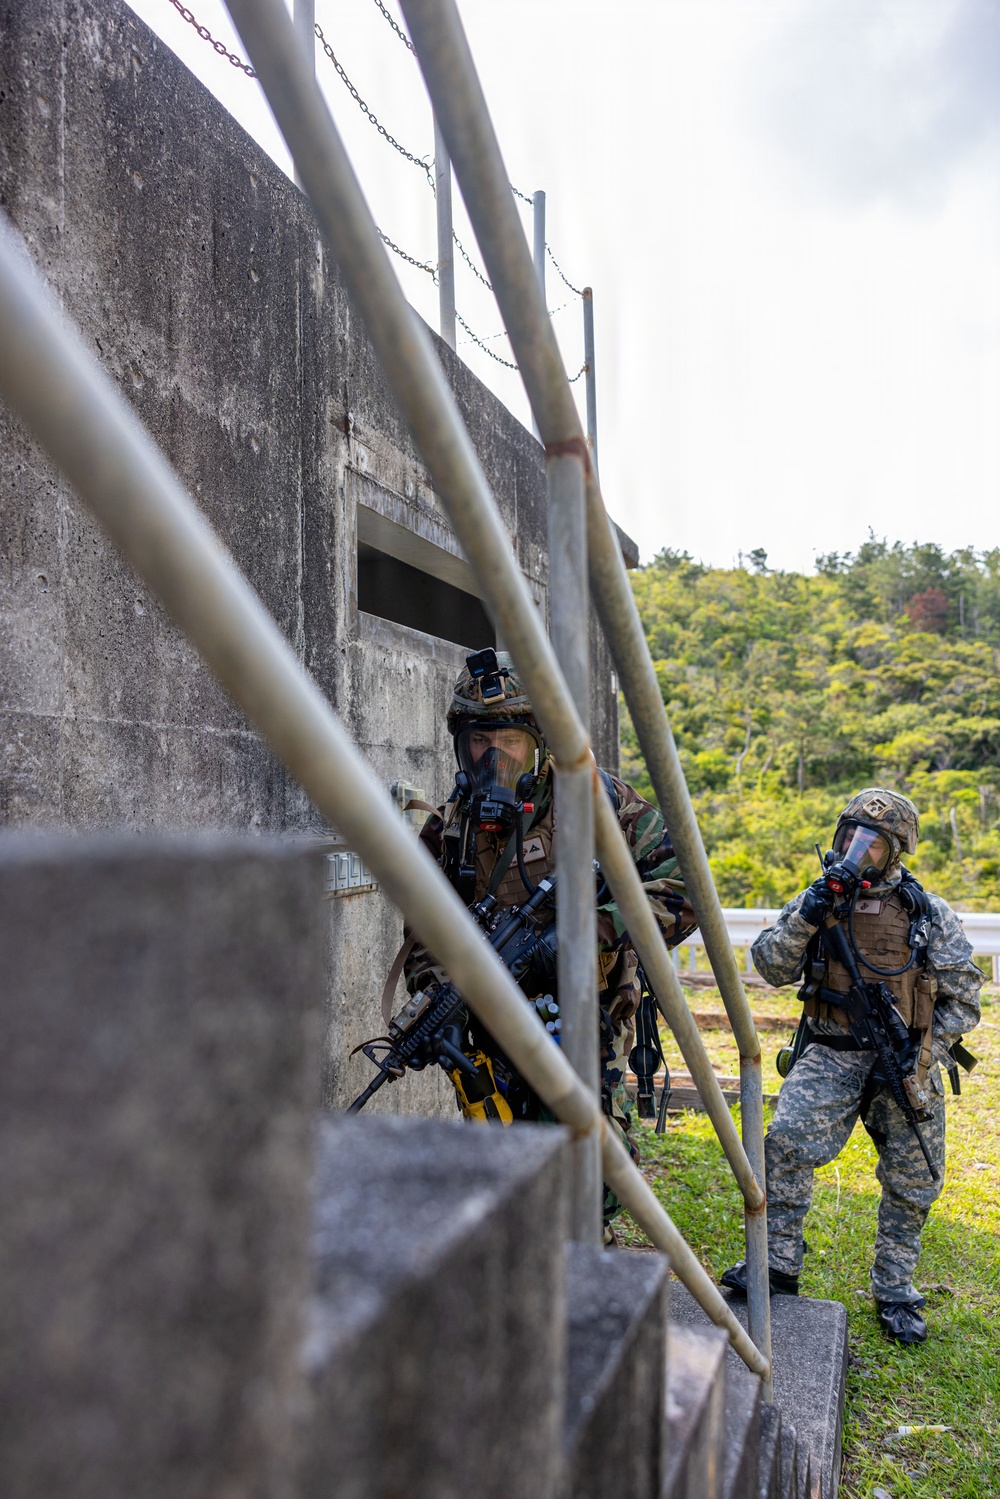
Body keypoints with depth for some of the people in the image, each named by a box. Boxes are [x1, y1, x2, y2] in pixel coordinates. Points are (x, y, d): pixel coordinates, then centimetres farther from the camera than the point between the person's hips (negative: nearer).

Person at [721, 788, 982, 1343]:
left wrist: (921, 1058, -10)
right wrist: (804, 919, -18)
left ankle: (894, 1292, 28)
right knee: (787, 1143, -20)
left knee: (912, 1182, 9)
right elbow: (771, 967, -2)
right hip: (831, 1055, 0)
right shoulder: (818, 900, 3)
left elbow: (962, 998, 1)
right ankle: (777, 1263, -5)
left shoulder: (931, 915, -1)